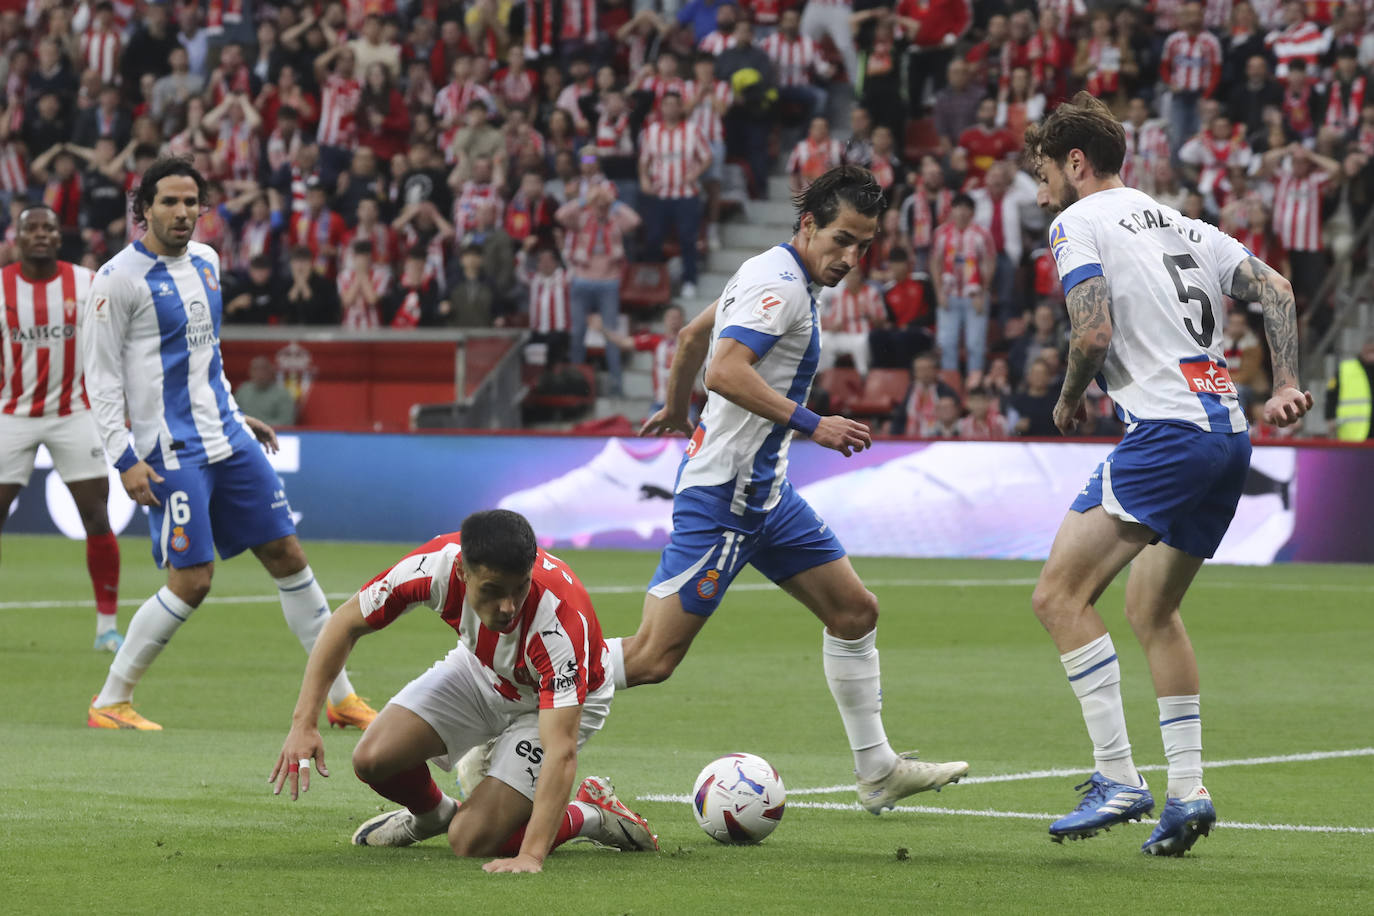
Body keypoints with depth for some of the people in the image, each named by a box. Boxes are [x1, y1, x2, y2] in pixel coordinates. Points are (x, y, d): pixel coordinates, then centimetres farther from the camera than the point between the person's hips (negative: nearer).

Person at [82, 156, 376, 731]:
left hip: (227, 440, 7)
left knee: (288, 557, 5)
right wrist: (124, 458, -15)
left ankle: (340, 698, 12)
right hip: (171, 453, -7)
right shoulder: (119, 278, -10)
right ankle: (109, 704, 3)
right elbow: (101, 376, -10)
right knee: (190, 582, -11)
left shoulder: (205, 262, 12)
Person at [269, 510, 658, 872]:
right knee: (374, 759, -13)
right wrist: (304, 722, -22)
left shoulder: (560, 620, -43)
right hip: (481, 670, 4)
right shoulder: (436, 565, -32)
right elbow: (346, 623, -14)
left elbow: (561, 752, -46)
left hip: (563, 698, -4)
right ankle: (433, 815, 22)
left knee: (471, 840, -16)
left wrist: (531, 856, -54)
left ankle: (592, 814, 9)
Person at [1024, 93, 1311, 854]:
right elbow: (1274, 288, 17)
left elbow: (1094, 333, -13)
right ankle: (1186, 792, 17)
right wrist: (1285, 385, 14)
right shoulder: (1178, 224, 23)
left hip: (1166, 429, -9)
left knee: (1059, 595, -8)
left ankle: (1118, 780, -16)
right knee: (1151, 612, 21)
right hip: (1228, 431, 9)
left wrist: (1069, 402, 5)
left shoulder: (1079, 222, -1)